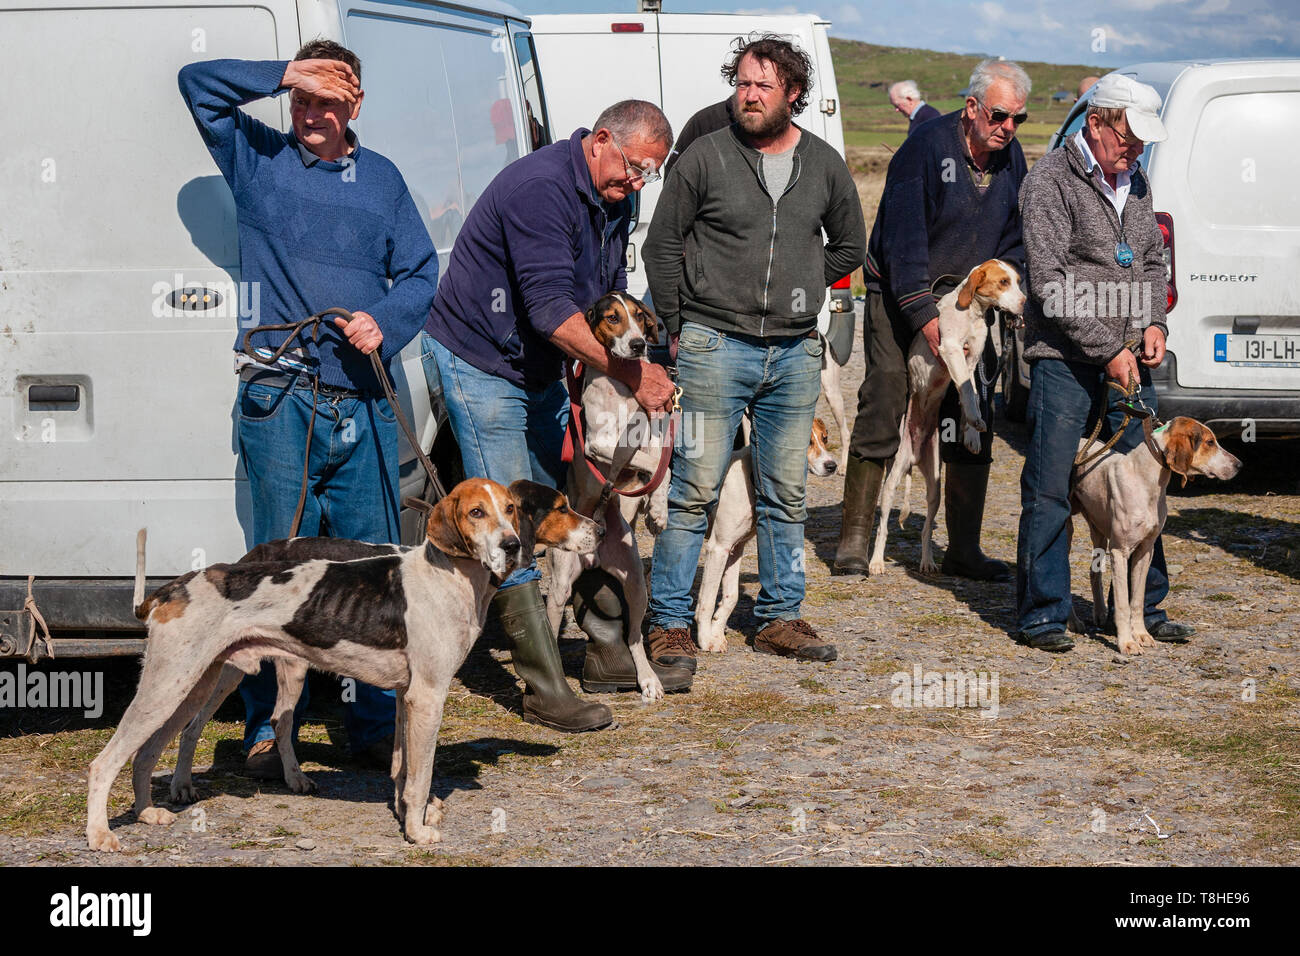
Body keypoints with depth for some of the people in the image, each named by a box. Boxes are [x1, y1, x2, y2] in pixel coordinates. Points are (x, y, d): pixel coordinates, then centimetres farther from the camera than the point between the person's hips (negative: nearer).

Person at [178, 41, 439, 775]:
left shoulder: (381, 179, 16)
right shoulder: (258, 159, 9)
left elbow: (421, 271, 14)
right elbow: (199, 81, 3)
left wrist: (387, 321, -4)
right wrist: (283, 76, -3)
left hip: (364, 401, 2)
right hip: (280, 399, -2)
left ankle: (376, 721, 11)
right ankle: (269, 728, 3)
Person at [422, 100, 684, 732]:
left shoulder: (613, 200, 5)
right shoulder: (540, 188, -25)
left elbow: (607, 299, 13)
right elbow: (552, 310, -29)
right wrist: (632, 373, -26)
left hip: (538, 370, 9)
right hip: (478, 364, -9)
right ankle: (546, 692, -10)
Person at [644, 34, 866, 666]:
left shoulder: (824, 165, 7)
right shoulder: (706, 157, -3)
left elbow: (849, 246, 21)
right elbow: (662, 246, 3)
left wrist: (800, 288, 11)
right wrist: (678, 329, 1)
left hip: (795, 352, 4)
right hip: (715, 347, -4)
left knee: (785, 494, 10)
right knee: (694, 489, -5)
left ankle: (780, 618, 20)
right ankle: (668, 622, 1)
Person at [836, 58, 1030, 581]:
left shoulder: (1011, 157, 2)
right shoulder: (928, 146, -17)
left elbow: (1014, 239, 13)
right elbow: (904, 237, -19)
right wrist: (924, 314, -22)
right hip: (900, 297, -5)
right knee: (881, 412, -8)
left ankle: (964, 549, 9)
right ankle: (854, 541, 0)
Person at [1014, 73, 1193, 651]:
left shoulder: (1135, 182, 15)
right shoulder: (1051, 181, -8)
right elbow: (1049, 281, -14)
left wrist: (1154, 322, 5)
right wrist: (1106, 349, -15)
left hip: (1129, 360, 7)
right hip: (1065, 360, -7)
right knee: (1049, 490, -4)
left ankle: (1143, 608, 18)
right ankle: (1042, 614, 3)